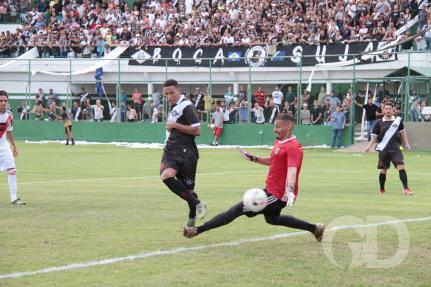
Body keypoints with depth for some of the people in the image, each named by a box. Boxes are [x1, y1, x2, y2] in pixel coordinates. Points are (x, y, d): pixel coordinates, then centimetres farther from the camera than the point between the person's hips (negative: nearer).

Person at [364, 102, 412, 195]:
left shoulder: (398, 120, 3)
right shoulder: (379, 123, -1)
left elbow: (402, 131, 19)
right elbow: (374, 136, 5)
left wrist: (406, 143, 19)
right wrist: (369, 147, -5)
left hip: (395, 149, 0)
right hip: (383, 150, 0)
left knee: (401, 167, -14)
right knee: (383, 170, 6)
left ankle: (406, 188, -13)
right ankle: (382, 190, 24)